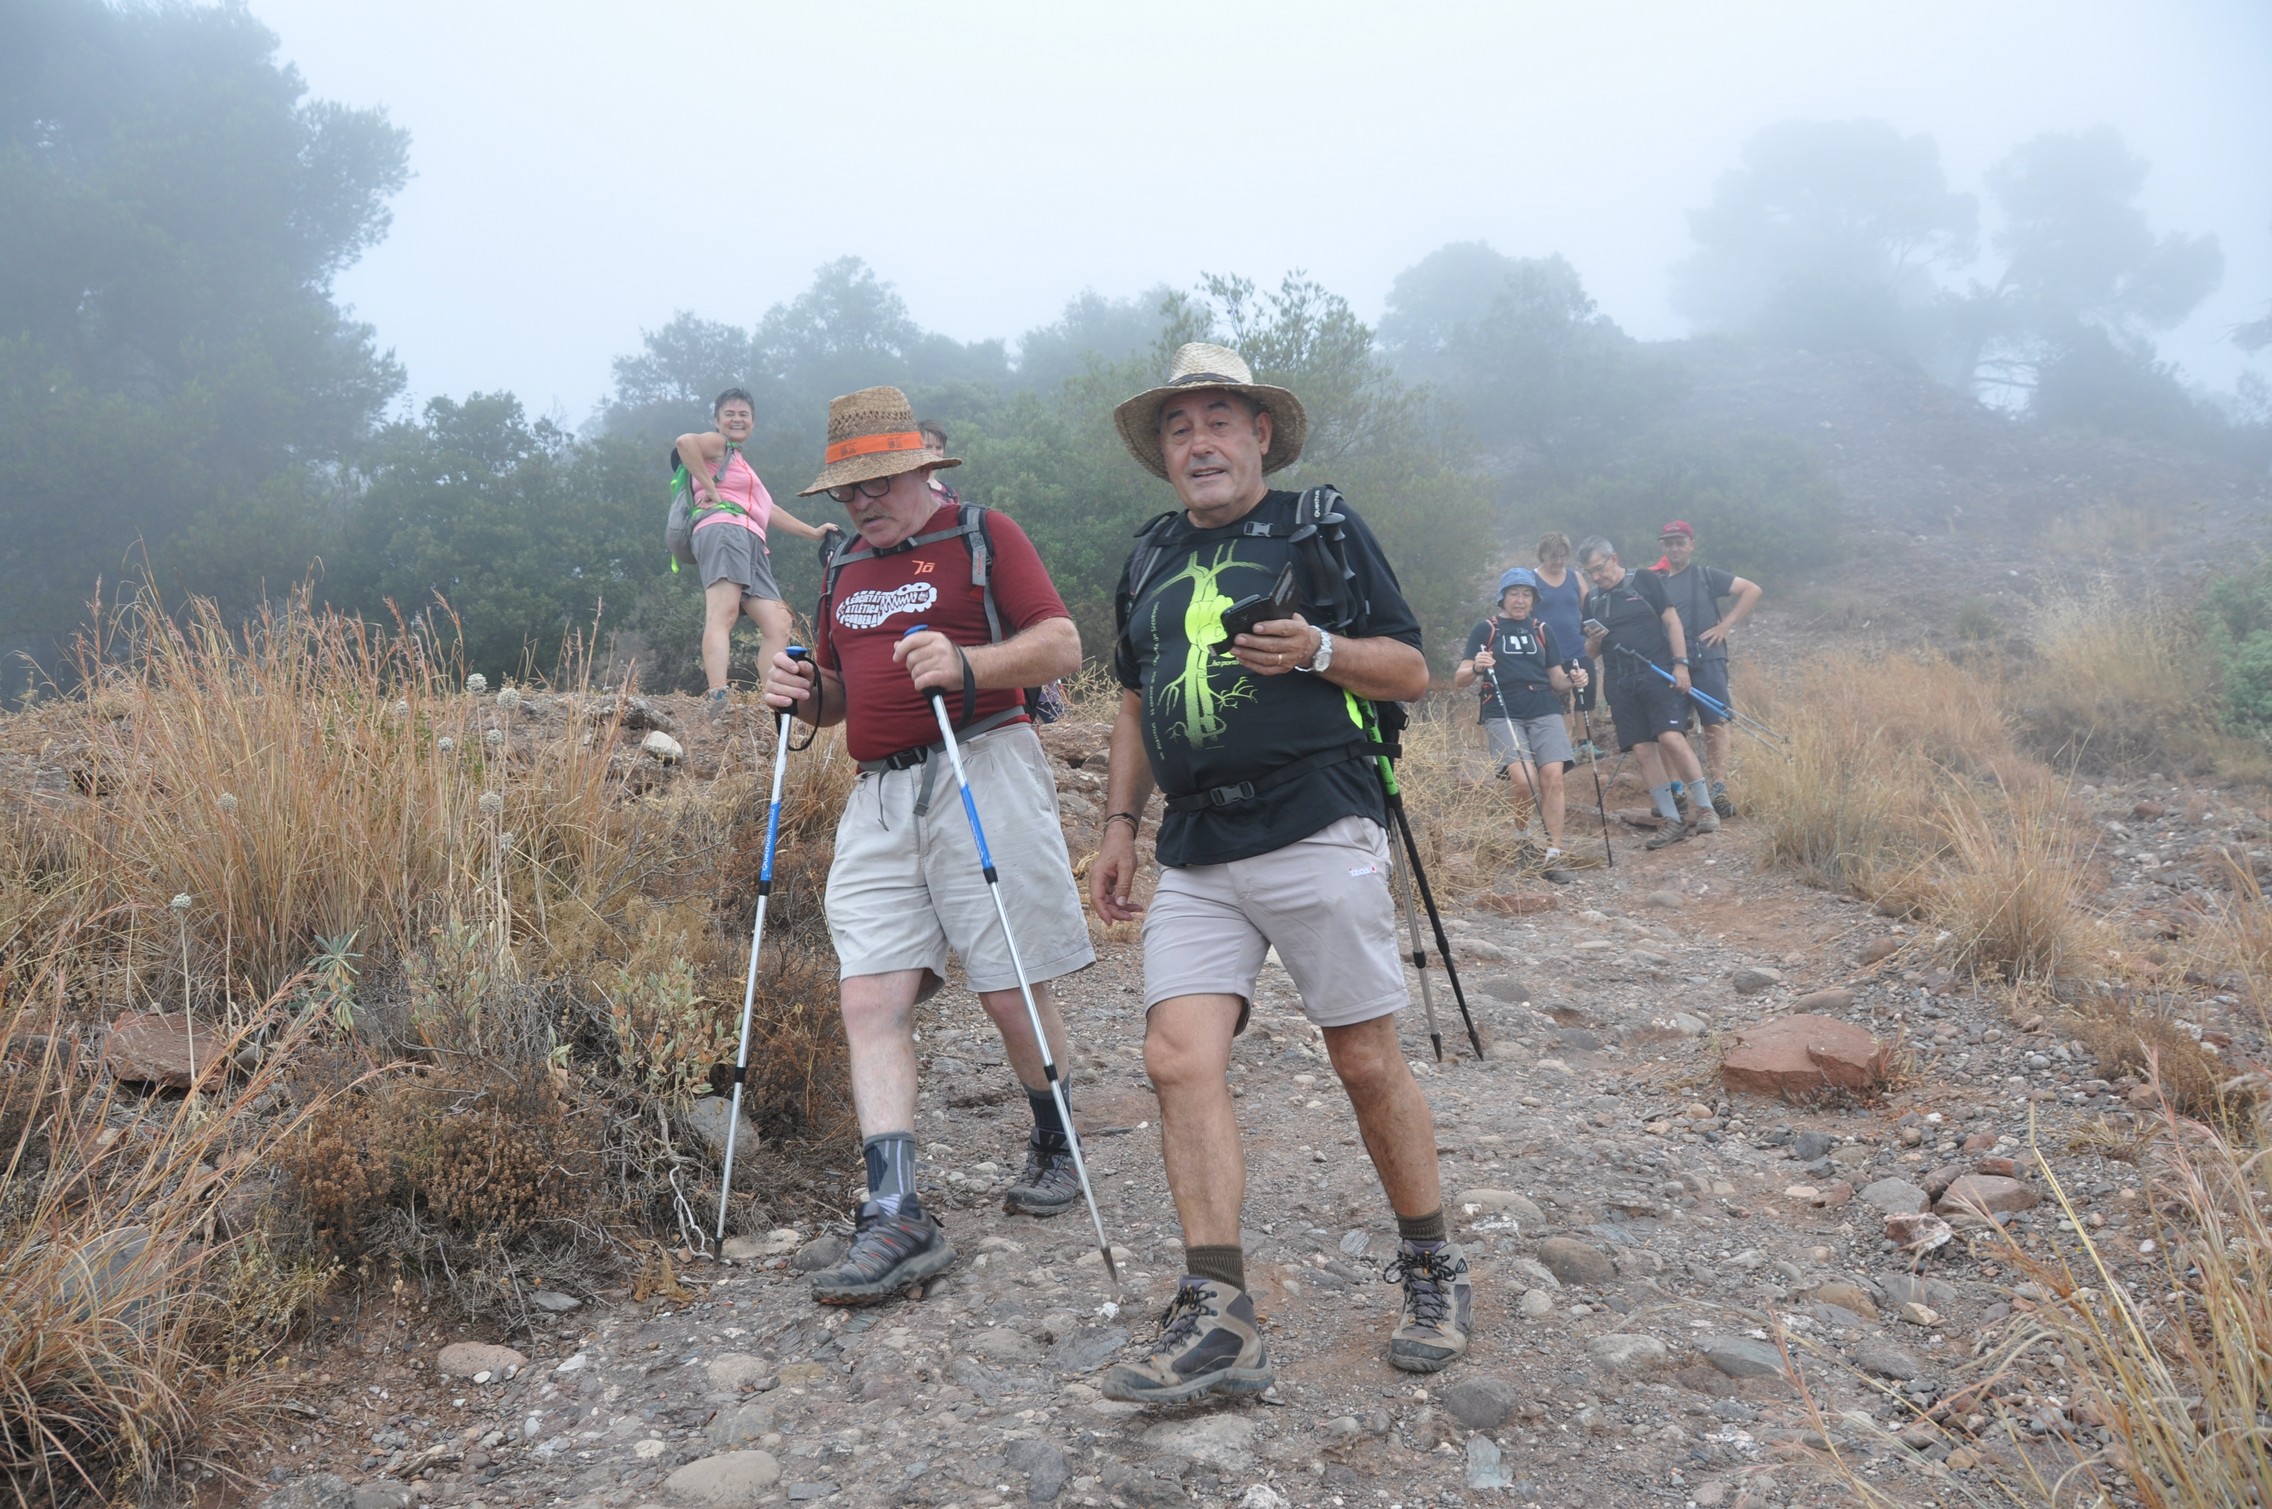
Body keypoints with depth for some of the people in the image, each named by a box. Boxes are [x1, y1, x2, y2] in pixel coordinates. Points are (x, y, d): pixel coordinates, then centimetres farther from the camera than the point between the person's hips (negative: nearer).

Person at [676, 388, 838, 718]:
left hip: (753, 546, 9)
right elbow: (685, 442, -12)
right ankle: (717, 699, -43)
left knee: (778, 627, -5)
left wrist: (814, 532, 47)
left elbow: (768, 510, 44)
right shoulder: (717, 444, 12)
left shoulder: (741, 462, 38)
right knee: (723, 615, -26)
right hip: (724, 527, -9)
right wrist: (710, 489, -8)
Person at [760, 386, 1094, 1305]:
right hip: (878, 797, 6)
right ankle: (897, 1216, -7)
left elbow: (1062, 646, -6)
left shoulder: (982, 535, 2)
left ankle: (1055, 1151, 26)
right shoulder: (847, 567, 22)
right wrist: (802, 693, 4)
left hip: (981, 773, -6)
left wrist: (967, 664, -22)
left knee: (1012, 995, 0)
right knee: (870, 999, -7)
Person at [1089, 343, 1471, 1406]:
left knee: (1367, 1063, 2)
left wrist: (1318, 650, -15)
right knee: (1179, 1059, -10)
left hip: (1316, 834, -4)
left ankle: (1433, 1273, 22)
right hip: (1193, 855, 5)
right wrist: (1119, 823, 18)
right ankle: (1217, 1321, -5)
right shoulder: (1150, 556, 20)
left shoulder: (1321, 526, 5)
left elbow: (1411, 669, 3)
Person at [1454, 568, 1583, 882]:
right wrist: (1476, 669, -23)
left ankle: (1552, 856, -14)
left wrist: (1573, 681, -5)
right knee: (1526, 781, -21)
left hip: (1544, 711, 3)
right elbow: (1459, 679, 0)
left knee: (1552, 777, -16)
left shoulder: (1542, 630, 17)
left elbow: (1557, 680, 18)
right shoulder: (1485, 630, 7)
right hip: (1503, 714, -3)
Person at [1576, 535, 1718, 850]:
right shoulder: (1592, 600, 14)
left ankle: (1704, 808, -8)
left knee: (1671, 738, -19)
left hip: (1658, 673, -5)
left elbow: (1671, 620, 0)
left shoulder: (1644, 581, 3)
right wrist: (1594, 640, -6)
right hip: (1622, 685, 5)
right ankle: (1673, 820, 5)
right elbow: (1590, 652, 18)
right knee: (1642, 750, -1)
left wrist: (1680, 663, -10)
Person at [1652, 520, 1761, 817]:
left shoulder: (1707, 576, 5)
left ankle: (1718, 789, -9)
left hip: (1707, 661, -3)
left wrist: (1726, 625, -6)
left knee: (1715, 723, -8)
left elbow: (1752, 590, 1)